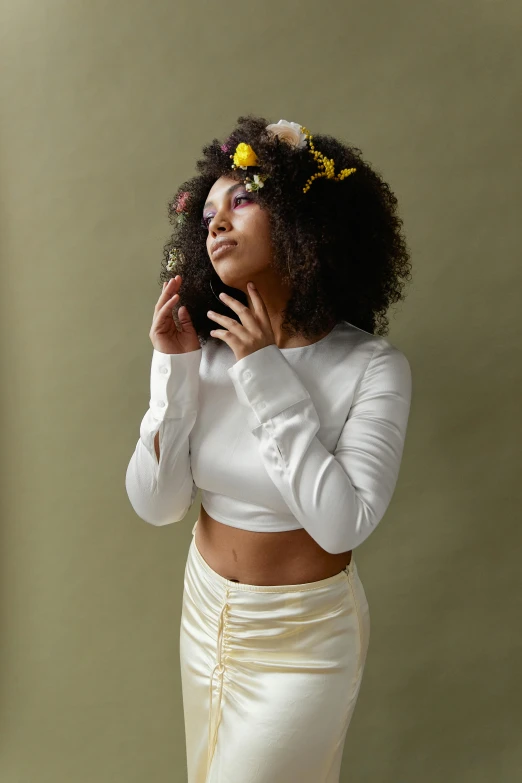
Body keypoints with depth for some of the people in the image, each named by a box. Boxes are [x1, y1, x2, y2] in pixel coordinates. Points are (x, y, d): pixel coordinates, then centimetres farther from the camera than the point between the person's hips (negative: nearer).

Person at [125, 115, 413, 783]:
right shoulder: (206, 351, -8)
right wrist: (173, 371, -19)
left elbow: (342, 525, -27)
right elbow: (156, 504, -9)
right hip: (205, 610, 5)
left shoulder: (372, 366, -19)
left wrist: (269, 379, -27)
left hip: (304, 635, -4)